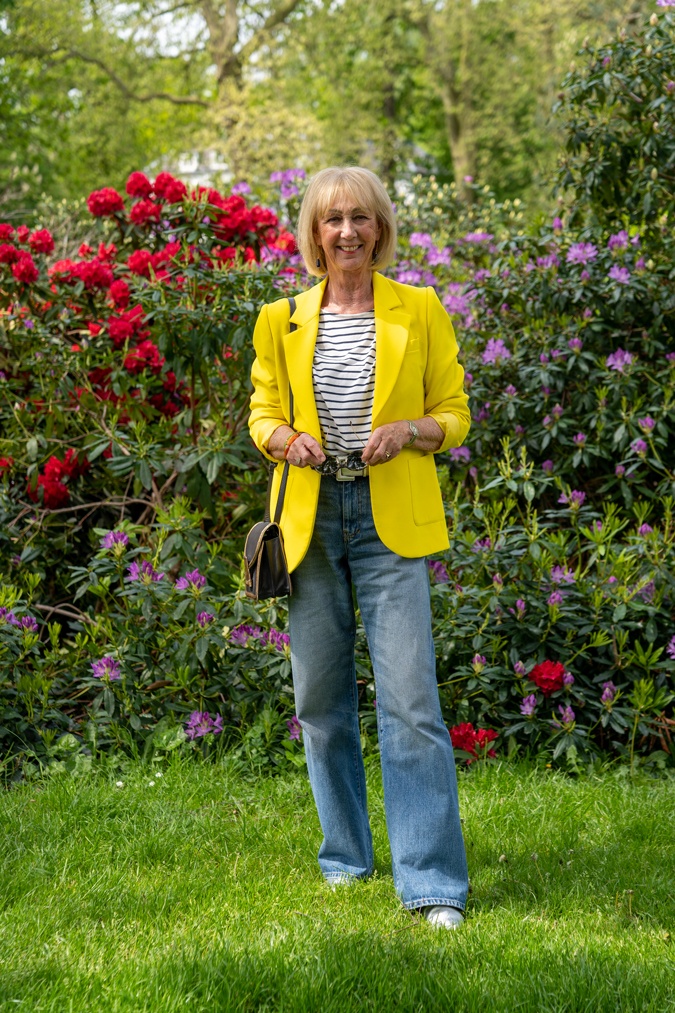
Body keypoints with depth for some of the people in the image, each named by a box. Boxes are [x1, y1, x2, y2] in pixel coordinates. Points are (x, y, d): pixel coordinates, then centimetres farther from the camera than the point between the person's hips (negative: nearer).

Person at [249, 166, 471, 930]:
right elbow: (262, 415, 14)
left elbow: (455, 414, 7)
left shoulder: (420, 310, 5)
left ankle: (434, 886, -8)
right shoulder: (281, 321, 9)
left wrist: (408, 431, -14)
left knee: (409, 700, -11)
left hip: (391, 521, -3)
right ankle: (346, 858, 25)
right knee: (320, 698, 8)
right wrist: (288, 438, -9)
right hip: (311, 519, 3)